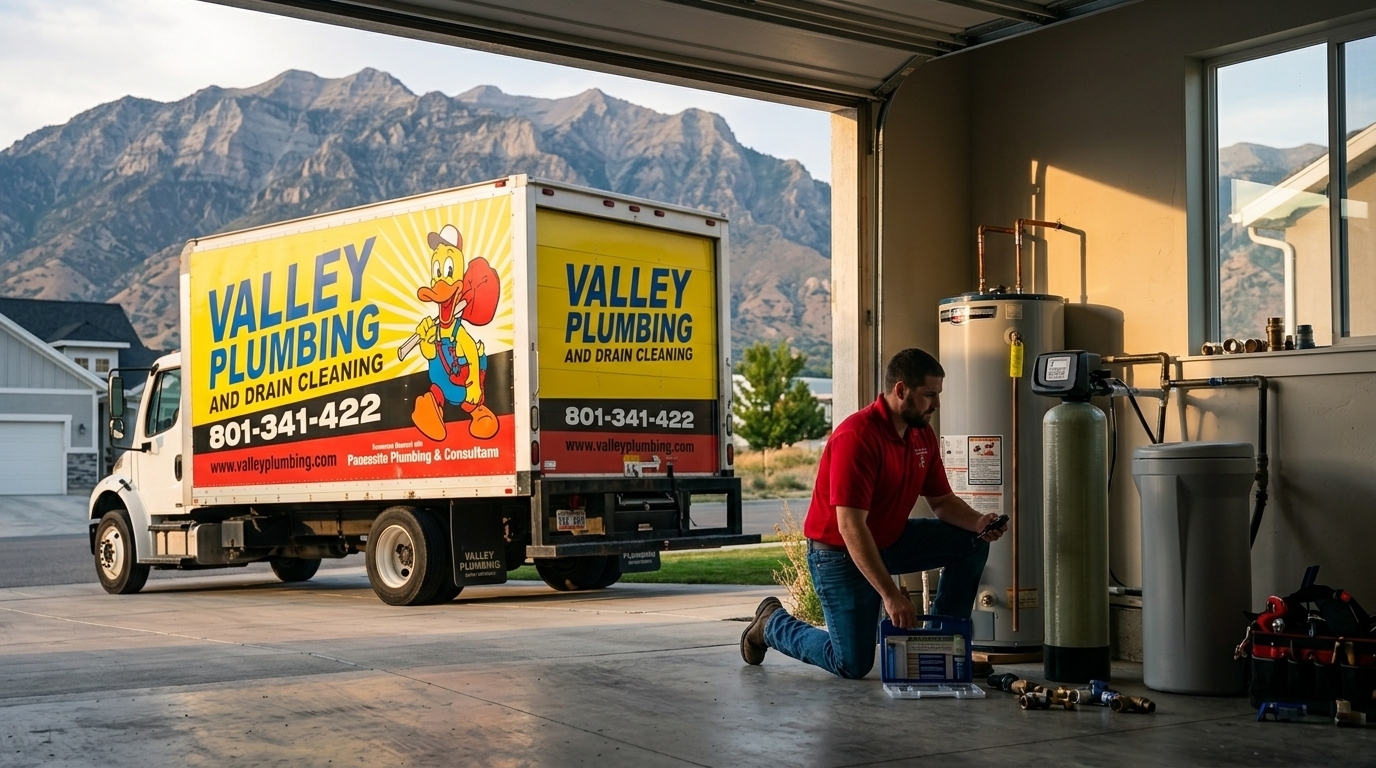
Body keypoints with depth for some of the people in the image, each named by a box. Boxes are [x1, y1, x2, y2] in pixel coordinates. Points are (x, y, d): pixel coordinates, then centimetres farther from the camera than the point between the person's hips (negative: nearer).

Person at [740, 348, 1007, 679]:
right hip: (840, 552, -8)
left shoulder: (922, 435, -1)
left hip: (890, 540, 8)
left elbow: (942, 501, 8)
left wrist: (978, 523, -15)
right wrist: (890, 595, -34)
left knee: (972, 542, -4)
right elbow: (850, 527, -32)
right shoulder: (858, 436, -28)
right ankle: (773, 623, 15)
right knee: (854, 665, -9)